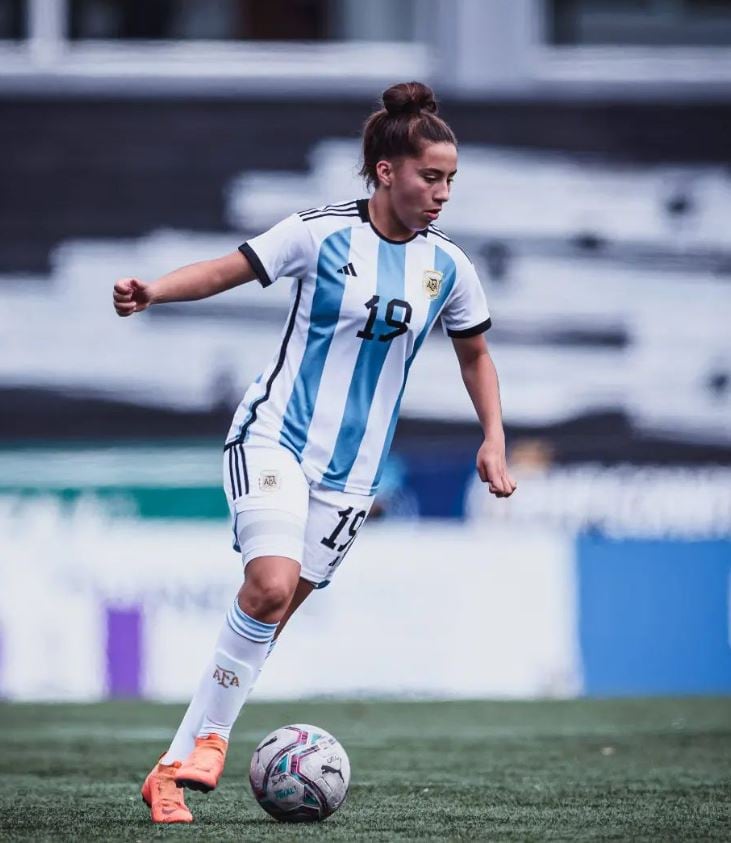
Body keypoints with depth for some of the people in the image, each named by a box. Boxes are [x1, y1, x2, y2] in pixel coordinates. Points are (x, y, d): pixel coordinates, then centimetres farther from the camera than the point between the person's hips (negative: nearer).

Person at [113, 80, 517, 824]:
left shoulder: (448, 269, 4)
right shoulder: (322, 234, -7)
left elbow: (475, 354, 19)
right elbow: (227, 270, -6)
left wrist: (494, 440, 10)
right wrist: (152, 291, -24)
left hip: (350, 473, 4)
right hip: (275, 436, -4)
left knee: (271, 614, 0)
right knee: (271, 585, -26)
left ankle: (179, 763, 6)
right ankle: (209, 735, -10)